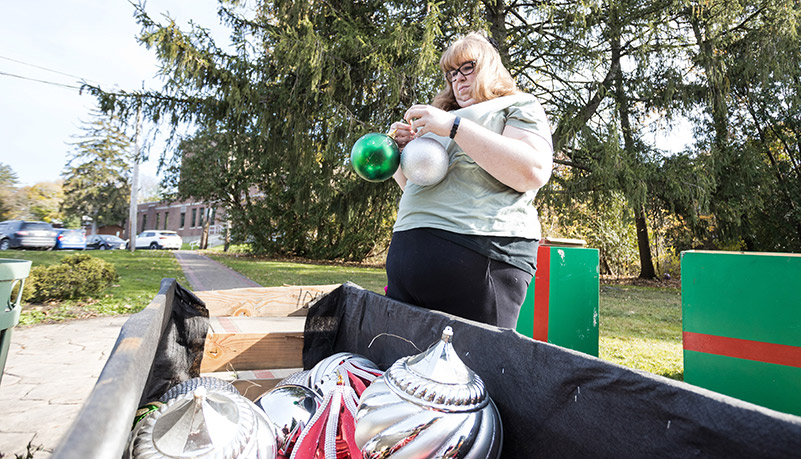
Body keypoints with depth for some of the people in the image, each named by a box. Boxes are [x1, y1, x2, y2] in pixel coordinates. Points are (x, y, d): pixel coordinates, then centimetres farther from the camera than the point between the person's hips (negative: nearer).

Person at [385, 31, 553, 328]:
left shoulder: (519, 106, 10)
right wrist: (403, 150, 11)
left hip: (477, 254, -6)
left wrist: (454, 126, -11)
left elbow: (534, 172, -12)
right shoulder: (445, 117, 28)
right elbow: (412, 185, 32)